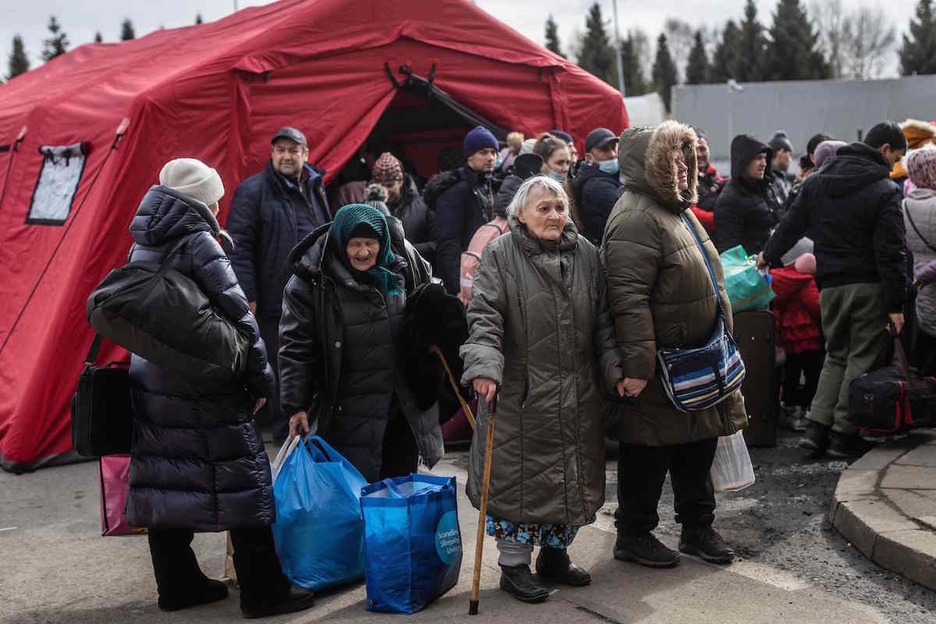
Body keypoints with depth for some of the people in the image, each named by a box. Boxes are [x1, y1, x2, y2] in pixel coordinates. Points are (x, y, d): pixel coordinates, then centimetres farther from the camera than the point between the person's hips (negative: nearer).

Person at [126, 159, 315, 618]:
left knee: (163, 478, 11)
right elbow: (237, 316, -12)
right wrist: (260, 379, -5)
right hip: (205, 386, -8)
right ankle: (262, 592, 2)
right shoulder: (199, 242, -11)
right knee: (241, 478, -2)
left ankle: (177, 584, 21)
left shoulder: (143, 247, 13)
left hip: (151, 381, 8)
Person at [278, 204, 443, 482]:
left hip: (405, 407, 5)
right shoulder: (312, 281, -11)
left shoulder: (401, 269, 4)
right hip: (349, 413, -5)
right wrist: (296, 405, -11)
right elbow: (295, 346, -9)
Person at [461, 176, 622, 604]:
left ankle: (555, 555, 31)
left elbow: (602, 322, 12)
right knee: (519, 475, 1)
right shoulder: (500, 256, -5)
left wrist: (615, 369, 4)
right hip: (520, 391, -5)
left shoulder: (585, 255, 9)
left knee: (572, 474, 13)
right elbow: (484, 317, -13)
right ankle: (513, 565, 17)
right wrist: (484, 367, -26)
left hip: (576, 394, 5)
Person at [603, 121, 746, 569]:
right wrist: (638, 365, -29)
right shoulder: (635, 218, -20)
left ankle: (698, 527, 32)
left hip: (698, 359, 10)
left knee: (698, 446, 18)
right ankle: (633, 535, 19)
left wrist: (719, 344, 26)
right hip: (659, 368, -10)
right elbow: (629, 297, -26)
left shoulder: (676, 209, 15)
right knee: (648, 452, 4)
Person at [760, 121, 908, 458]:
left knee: (836, 355, 16)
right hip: (870, 286, -5)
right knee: (861, 358, 5)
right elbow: (891, 253, -13)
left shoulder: (817, 181, 7)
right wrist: (896, 304, -11)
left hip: (831, 285, 5)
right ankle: (843, 433, 6)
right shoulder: (885, 190, -10)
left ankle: (817, 426, 6)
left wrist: (769, 255, 32)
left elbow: (791, 224, 16)